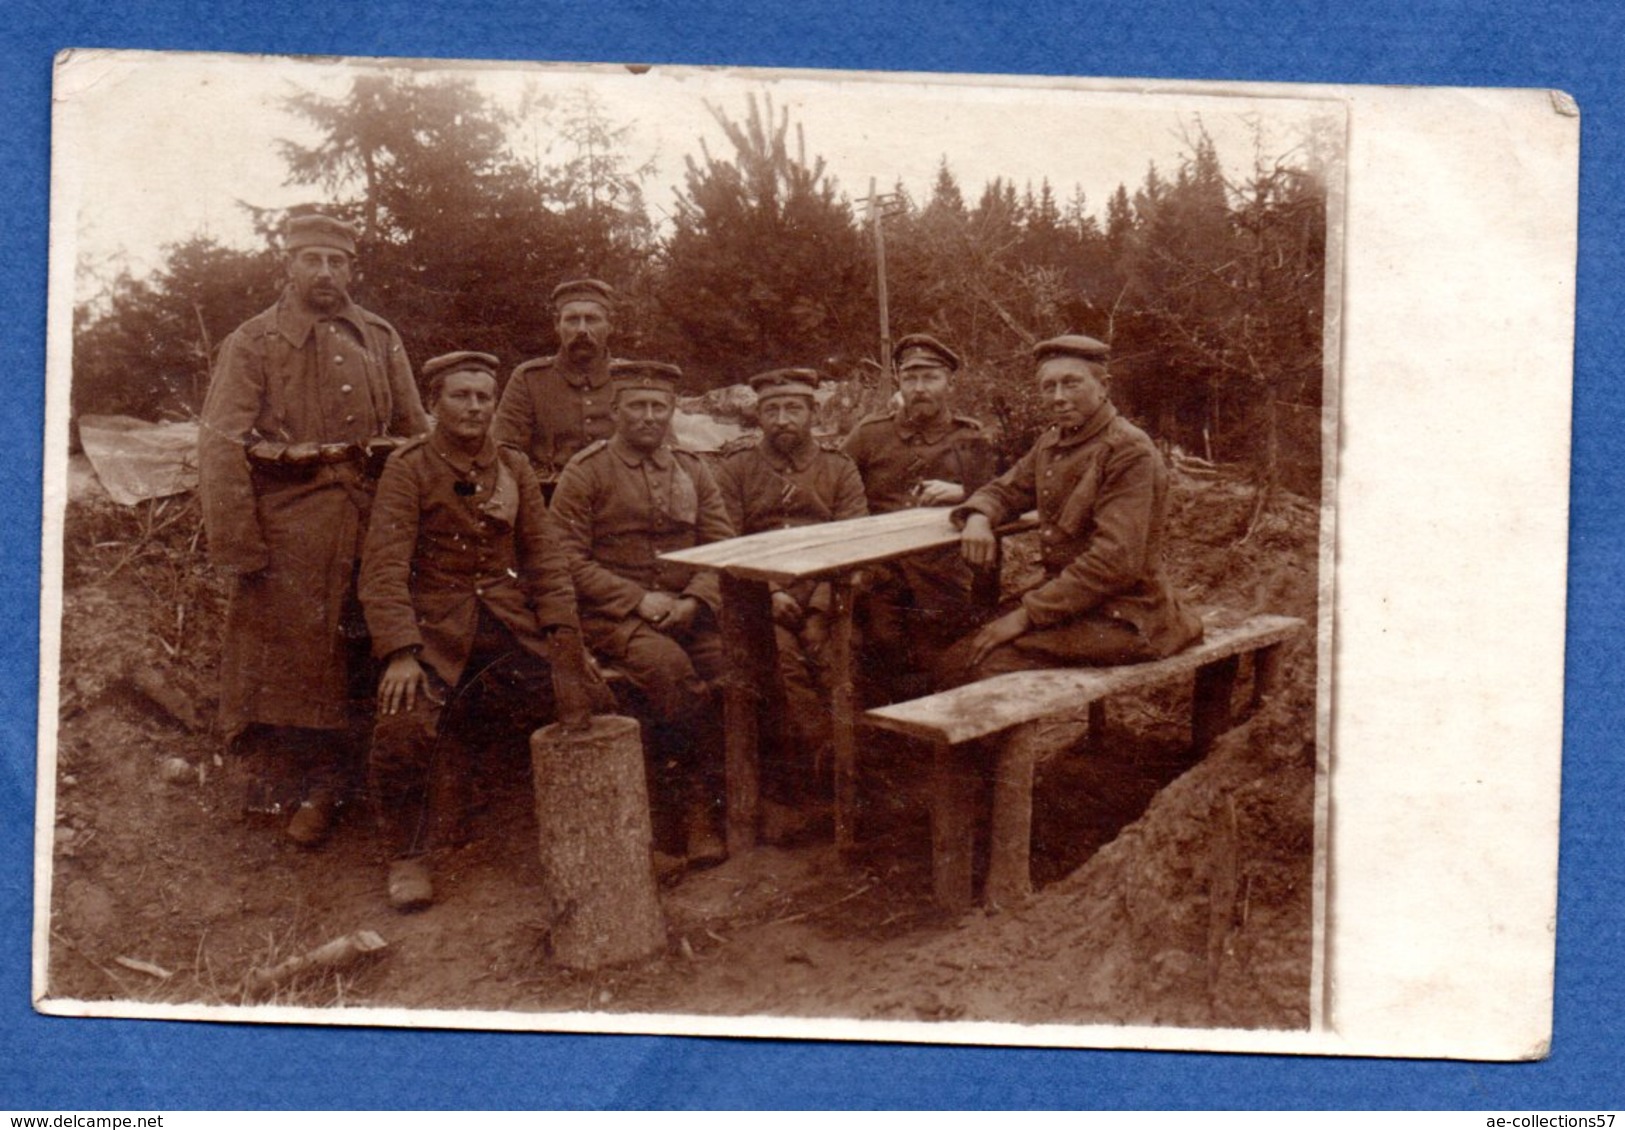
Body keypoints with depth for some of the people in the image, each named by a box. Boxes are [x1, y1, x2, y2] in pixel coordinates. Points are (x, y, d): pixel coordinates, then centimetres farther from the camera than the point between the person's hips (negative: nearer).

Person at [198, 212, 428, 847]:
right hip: (288, 526, -3)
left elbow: (416, 434, 17)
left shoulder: (381, 340, 14)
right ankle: (288, 787, 11)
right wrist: (236, 544, -13)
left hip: (372, 522, 4)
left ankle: (325, 788, 18)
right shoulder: (253, 343, 2)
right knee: (284, 655, -2)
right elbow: (221, 447, -5)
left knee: (360, 656, 5)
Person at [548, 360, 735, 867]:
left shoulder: (693, 472, 16)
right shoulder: (585, 473, 2)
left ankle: (701, 818, -15)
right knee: (669, 664, -33)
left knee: (731, 664, -24)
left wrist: (693, 601, -9)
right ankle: (695, 807, -18)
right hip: (610, 616, -4)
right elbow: (568, 559, -5)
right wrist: (638, 600, -15)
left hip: (685, 611, 4)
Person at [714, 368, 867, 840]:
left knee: (834, 654, -27)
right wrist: (769, 593, -13)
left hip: (827, 594, 1)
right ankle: (826, 773, -19)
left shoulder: (840, 469, 14)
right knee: (784, 655, -31)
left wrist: (820, 609, -13)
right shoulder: (736, 469, 13)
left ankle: (789, 791, -15)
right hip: (760, 597, -1)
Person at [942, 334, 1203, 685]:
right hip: (1064, 593, 8)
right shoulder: (1052, 443, 11)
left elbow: (1116, 562, -22)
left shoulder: (1130, 452, -15)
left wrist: (1028, 613, -22)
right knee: (957, 657, -8)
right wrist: (977, 517, -6)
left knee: (991, 662, -23)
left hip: (1121, 615, -8)